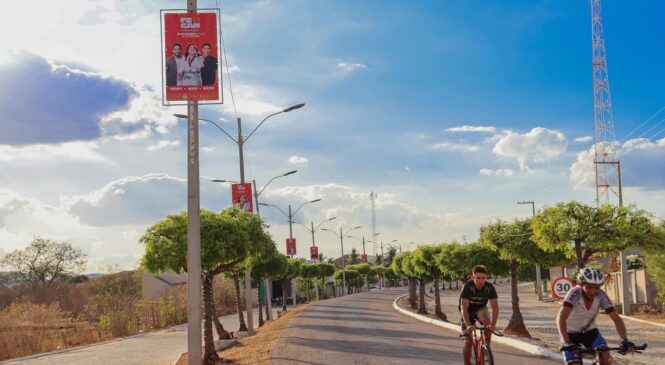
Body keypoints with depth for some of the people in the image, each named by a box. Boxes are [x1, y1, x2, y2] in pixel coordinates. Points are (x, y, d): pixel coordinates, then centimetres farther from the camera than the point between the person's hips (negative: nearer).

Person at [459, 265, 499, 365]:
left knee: (487, 322, -31)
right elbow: (464, 308, -36)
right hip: (468, 311, -2)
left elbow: (495, 307, -27)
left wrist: (493, 324, -42)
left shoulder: (490, 287, -24)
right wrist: (468, 325, -47)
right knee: (468, 341, -10)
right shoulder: (467, 287, -31)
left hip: (480, 309, 2)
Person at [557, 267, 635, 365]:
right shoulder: (575, 293, -30)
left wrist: (624, 340, -36)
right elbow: (561, 318, -41)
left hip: (589, 331, 3)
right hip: (570, 332, -3)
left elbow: (616, 319, -20)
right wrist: (566, 342, -53)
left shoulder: (601, 295, -20)